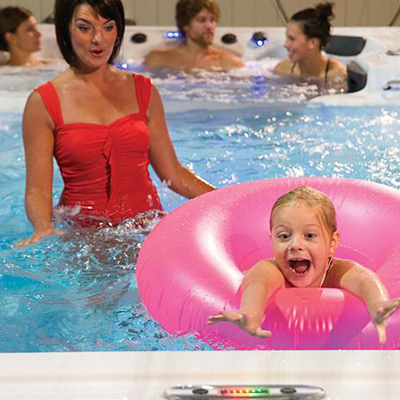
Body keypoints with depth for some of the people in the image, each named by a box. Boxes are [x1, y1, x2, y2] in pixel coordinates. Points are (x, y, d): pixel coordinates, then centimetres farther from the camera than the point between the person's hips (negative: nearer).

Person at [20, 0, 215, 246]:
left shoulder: (143, 91, 10)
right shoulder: (43, 103, -1)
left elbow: (173, 173, 14)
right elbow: (37, 190, -3)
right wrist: (45, 230, -24)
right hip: (83, 231, -2)